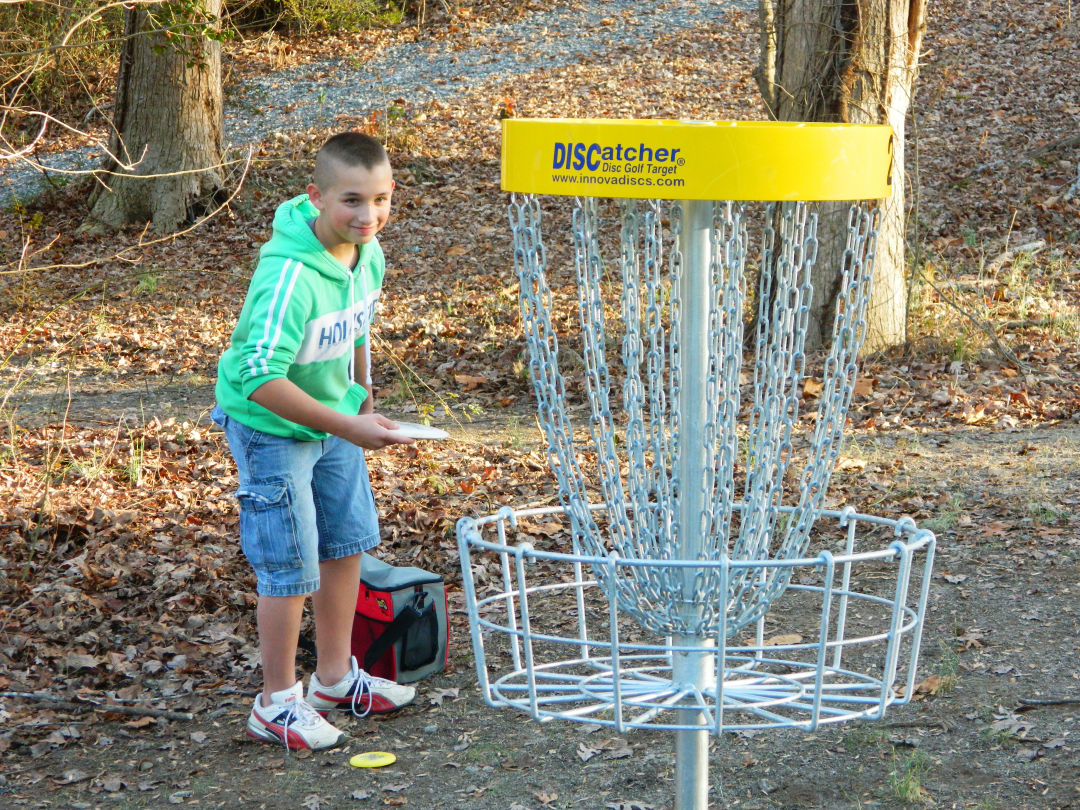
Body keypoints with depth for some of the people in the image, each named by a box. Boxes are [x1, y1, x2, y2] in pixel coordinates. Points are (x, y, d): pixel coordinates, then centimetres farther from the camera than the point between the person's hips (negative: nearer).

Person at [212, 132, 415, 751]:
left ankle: (335, 677, 35)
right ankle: (278, 703, 16)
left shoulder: (368, 251, -7)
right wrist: (349, 427, -35)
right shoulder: (289, 275, -34)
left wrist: (365, 399, 17)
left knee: (347, 543, 17)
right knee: (292, 565, -1)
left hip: (334, 420, 8)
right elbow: (262, 379, -36)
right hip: (271, 428, -8)